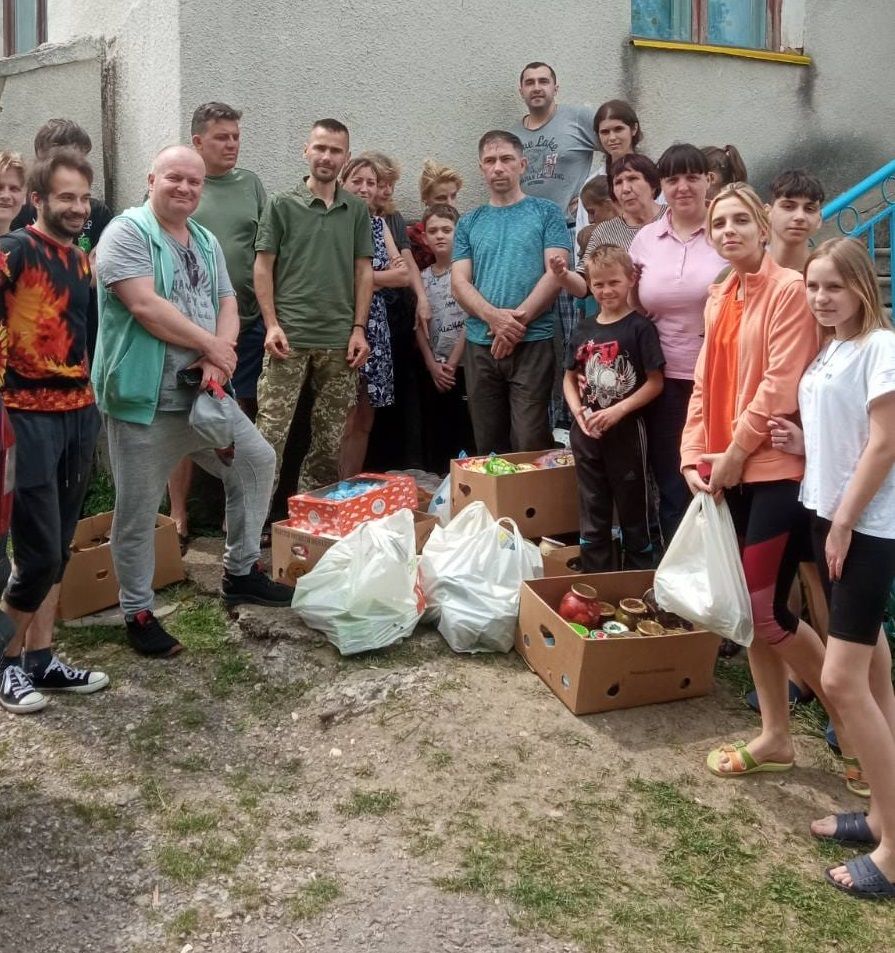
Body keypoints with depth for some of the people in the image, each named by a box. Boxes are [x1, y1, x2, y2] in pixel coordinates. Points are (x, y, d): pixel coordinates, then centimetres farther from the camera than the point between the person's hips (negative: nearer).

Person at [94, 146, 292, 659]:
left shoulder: (207, 242, 13)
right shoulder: (127, 232, -11)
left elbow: (228, 305, 8)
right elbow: (146, 307, -21)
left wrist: (217, 357, -12)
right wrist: (213, 346, -13)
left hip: (203, 393, 7)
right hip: (146, 400, -7)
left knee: (258, 461, 12)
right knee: (138, 512, 2)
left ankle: (241, 571, 27)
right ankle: (138, 612, 18)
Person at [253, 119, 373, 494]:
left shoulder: (357, 210, 10)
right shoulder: (281, 204, 2)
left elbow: (364, 272, 10)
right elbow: (263, 267, 1)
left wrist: (359, 329, 2)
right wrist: (271, 325, -9)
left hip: (340, 340, 3)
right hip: (289, 336, -3)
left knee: (330, 440, 8)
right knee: (270, 432, -6)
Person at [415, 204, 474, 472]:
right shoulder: (423, 277, 11)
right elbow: (419, 326, 6)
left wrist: (451, 365, -10)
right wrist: (433, 366, -5)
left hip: (463, 367, -4)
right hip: (432, 371, 4)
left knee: (464, 436, -4)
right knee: (434, 439, 7)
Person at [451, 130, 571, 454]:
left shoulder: (546, 213, 6)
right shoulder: (468, 223, 14)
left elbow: (555, 273, -5)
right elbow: (459, 282, 4)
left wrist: (517, 320, -14)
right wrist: (494, 317, -15)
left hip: (534, 342, -3)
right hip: (480, 345, 4)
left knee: (530, 444, -8)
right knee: (488, 444, 8)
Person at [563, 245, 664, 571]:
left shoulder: (640, 327, -8)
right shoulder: (584, 330, 7)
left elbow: (655, 382, -10)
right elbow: (570, 378, 13)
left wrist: (617, 411, -19)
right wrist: (579, 412, -5)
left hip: (626, 431, -5)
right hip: (587, 433, 5)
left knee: (633, 510, 7)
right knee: (592, 512, 14)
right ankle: (594, 579, 26)